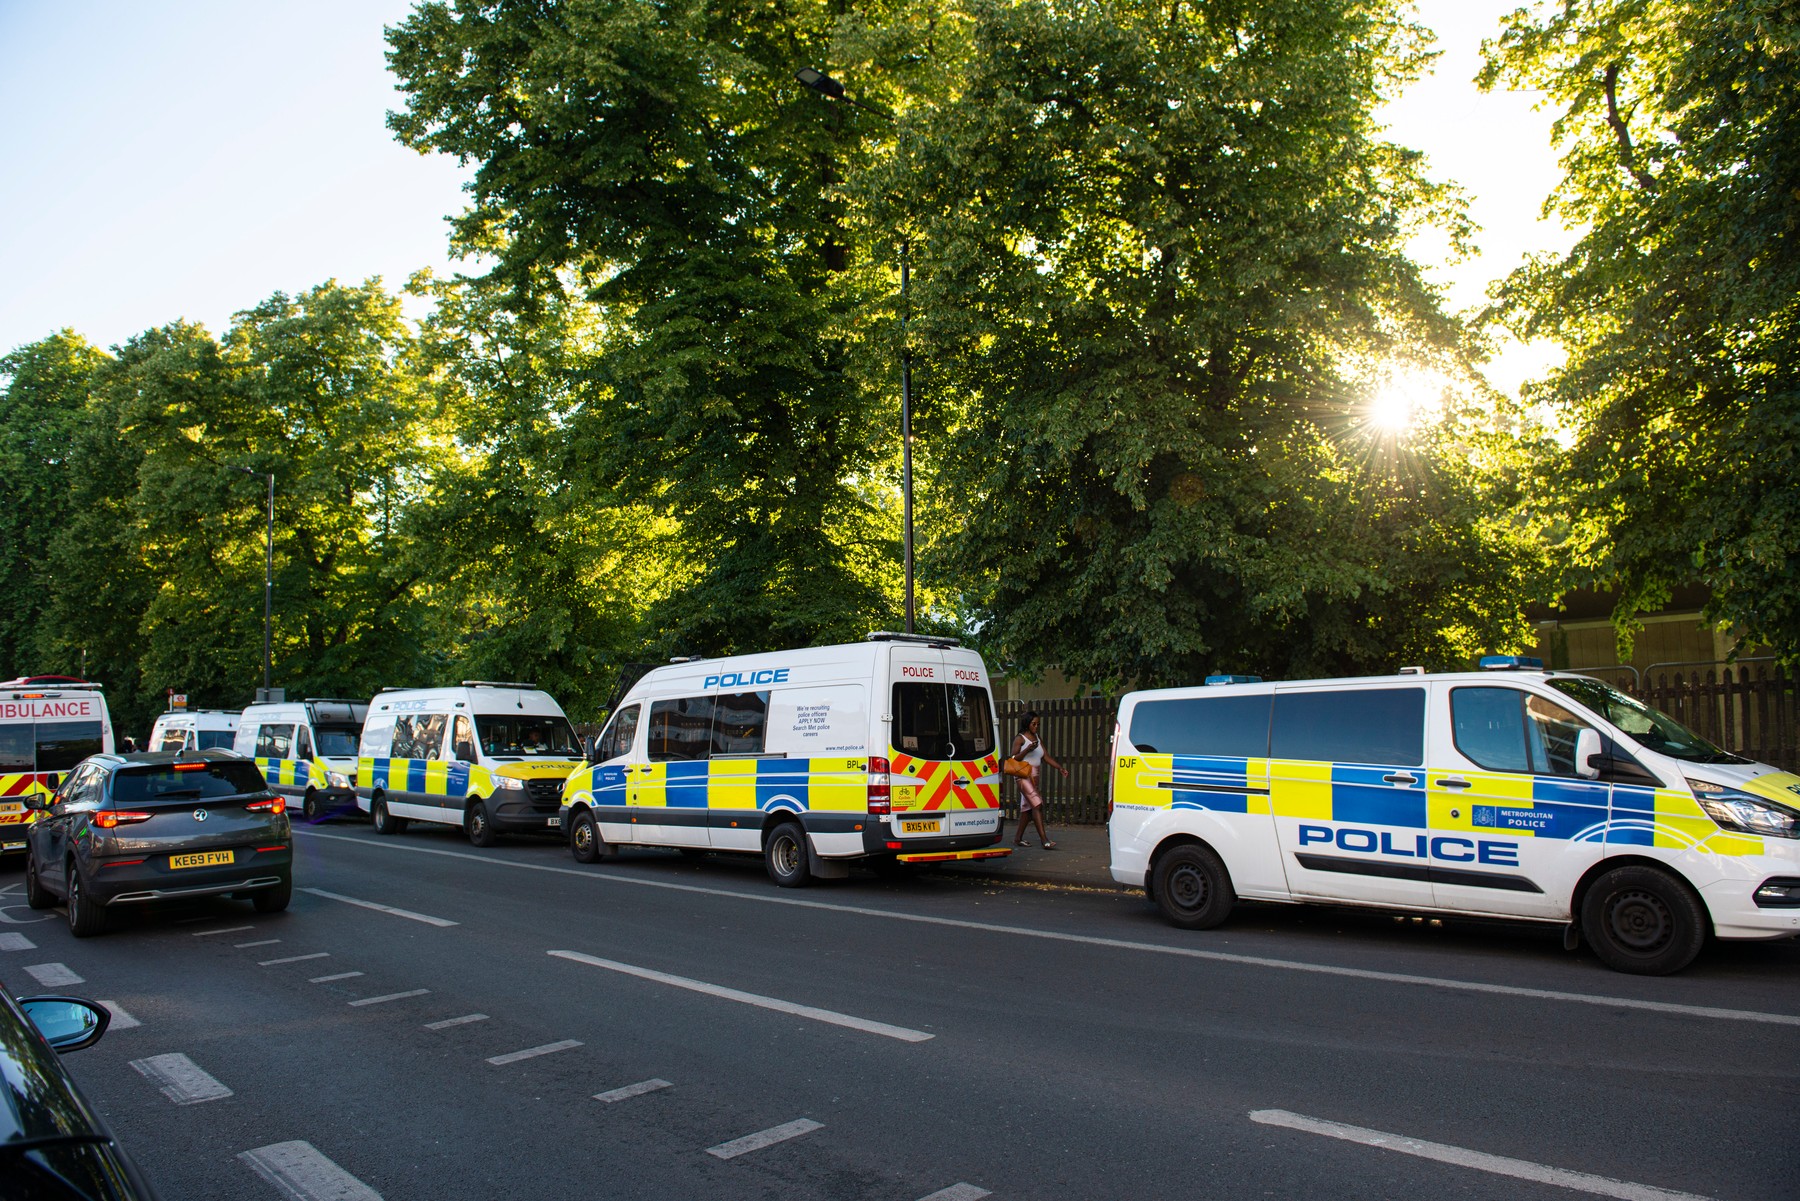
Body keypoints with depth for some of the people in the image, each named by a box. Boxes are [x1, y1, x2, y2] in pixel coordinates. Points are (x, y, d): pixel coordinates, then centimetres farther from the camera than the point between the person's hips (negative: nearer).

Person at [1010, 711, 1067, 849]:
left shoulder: (1038, 739, 16)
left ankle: (1018, 838, 19)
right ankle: (1044, 840, -23)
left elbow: (1046, 756, 12)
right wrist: (1028, 749, -24)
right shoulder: (1020, 738, -5)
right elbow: (1013, 758, -11)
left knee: (1027, 808, 10)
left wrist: (1060, 768, 1)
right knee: (1037, 804, -18)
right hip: (1024, 776, -8)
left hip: (1035, 777, 8)